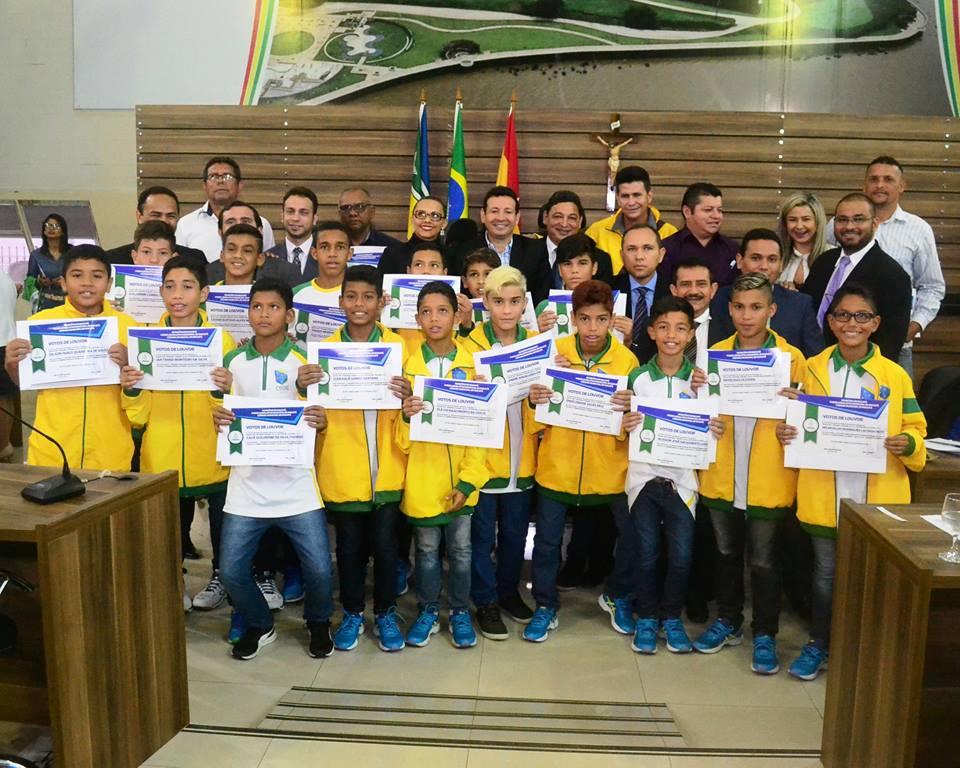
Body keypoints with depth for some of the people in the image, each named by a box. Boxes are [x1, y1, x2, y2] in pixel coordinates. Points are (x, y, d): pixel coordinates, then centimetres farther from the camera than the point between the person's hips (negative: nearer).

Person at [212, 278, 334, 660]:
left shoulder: (304, 362, 0)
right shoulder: (232, 361, 7)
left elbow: (319, 417, 5)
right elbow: (226, 419, 15)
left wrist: (320, 422, -19)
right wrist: (218, 420, -9)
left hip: (295, 483, -2)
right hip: (246, 482, 2)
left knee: (319, 569, -5)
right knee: (231, 570, -1)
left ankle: (318, 623, 27)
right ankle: (258, 625, 28)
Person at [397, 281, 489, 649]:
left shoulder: (472, 363, -3)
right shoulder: (408, 365, -1)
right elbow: (401, 436, 1)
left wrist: (469, 479, -10)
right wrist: (406, 415, -22)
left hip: (460, 477, 0)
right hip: (422, 477, 0)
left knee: (460, 548, 11)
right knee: (427, 548, 13)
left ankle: (460, 612, 29)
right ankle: (427, 611, 31)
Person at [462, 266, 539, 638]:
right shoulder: (471, 346, -6)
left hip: (522, 460, 3)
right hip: (483, 457, -3)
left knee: (515, 532, 16)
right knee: (482, 534, 6)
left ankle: (509, 590, 37)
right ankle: (486, 602, 23)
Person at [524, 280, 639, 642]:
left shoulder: (627, 359, -4)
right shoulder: (553, 352, -4)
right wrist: (534, 400, -23)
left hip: (608, 471, 0)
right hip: (557, 466, 0)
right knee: (547, 540, 7)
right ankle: (545, 606, 28)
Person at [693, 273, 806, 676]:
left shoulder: (792, 358, -5)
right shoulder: (716, 353, 4)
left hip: (767, 479, -3)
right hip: (722, 476, 3)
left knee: (763, 561, 7)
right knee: (726, 553, 18)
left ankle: (765, 635, 23)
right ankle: (728, 621, 35)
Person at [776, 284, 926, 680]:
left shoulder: (895, 375, 0)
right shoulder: (812, 369, 5)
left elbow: (915, 429, 4)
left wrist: (907, 444, -17)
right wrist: (785, 431, -7)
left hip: (876, 496, -1)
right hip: (824, 495, 1)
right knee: (825, 572, 11)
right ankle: (818, 644, 28)